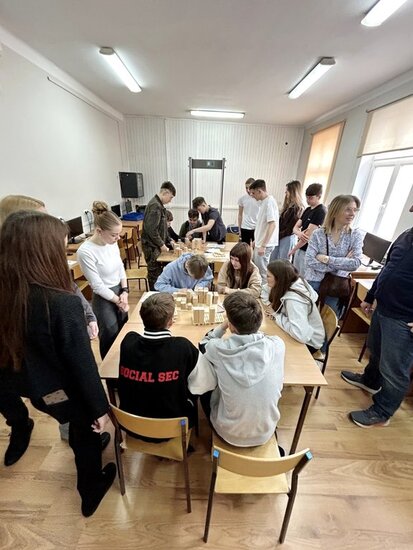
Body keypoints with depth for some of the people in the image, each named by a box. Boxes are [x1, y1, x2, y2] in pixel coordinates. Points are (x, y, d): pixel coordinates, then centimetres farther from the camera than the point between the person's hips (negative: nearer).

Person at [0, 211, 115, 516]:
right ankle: (91, 492, 52)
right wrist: (99, 407, -11)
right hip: (68, 393, -5)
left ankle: (85, 454, 64)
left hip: (36, 388, 6)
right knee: (87, 436, 26)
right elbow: (83, 364, -26)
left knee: (77, 430, 35)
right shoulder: (63, 303, -35)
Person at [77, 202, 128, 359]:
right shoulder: (85, 251, -25)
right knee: (111, 338, 12)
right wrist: (118, 301, -11)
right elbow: (97, 286, -20)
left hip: (120, 292, 6)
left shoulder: (112, 242, -7)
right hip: (104, 299, -6)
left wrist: (124, 292, -4)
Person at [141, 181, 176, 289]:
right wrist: (161, 244, -16)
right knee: (155, 274, 1)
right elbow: (151, 229, -25)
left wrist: (168, 241, 15)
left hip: (156, 245, 10)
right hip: (152, 246, -10)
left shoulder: (159, 204, 12)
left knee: (157, 272, 18)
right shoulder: (155, 205, -20)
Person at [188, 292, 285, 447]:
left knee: (205, 390, 23)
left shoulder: (217, 350, -29)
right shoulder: (277, 346, -24)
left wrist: (222, 327, -11)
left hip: (230, 434, -2)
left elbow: (204, 347, -4)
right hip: (265, 432, 3)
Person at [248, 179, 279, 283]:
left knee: (262, 272, 0)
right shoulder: (264, 202, 12)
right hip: (260, 243, 10)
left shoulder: (269, 202, -16)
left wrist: (263, 245, -26)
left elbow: (272, 225, -24)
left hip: (265, 245, -10)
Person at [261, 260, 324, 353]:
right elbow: (265, 293, 5)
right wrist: (270, 305, -16)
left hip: (308, 342, -6)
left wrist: (276, 315, -30)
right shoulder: (285, 284, -12)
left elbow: (301, 335, -43)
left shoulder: (294, 299, -35)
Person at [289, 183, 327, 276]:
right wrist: (299, 233, -18)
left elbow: (309, 234, -20)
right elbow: (295, 227, 7)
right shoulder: (308, 209, 11)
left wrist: (293, 249, -13)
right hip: (300, 248, 8)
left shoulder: (321, 211, -15)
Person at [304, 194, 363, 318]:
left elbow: (355, 264, -14)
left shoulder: (356, 235, -3)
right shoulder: (318, 233, -7)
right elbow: (310, 261, -16)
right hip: (313, 284, -1)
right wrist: (341, 264, -17)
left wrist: (327, 259, -19)